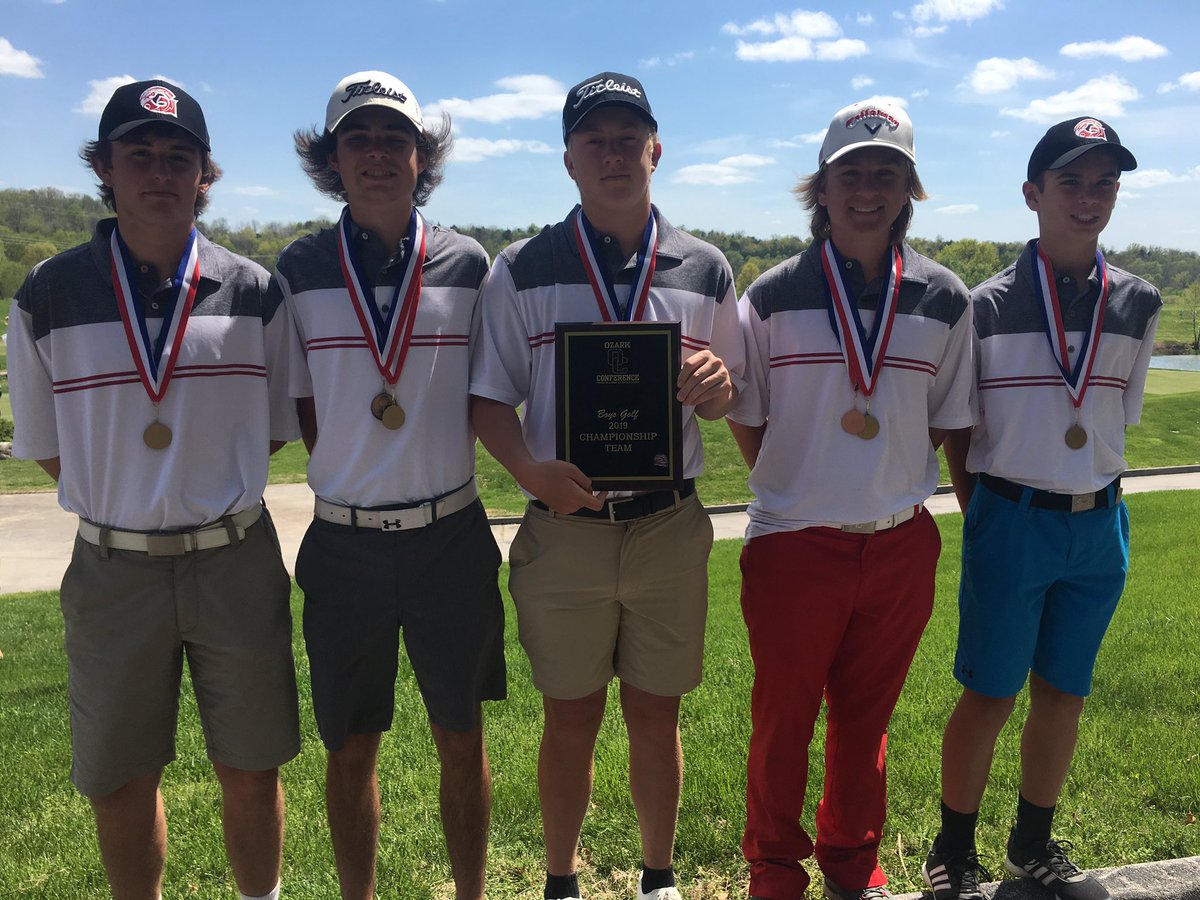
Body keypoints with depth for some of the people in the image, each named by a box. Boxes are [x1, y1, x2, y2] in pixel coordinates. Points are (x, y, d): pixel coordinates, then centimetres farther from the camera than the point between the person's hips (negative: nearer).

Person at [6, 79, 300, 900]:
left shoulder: (253, 292, -2)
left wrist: (210, 490, 0)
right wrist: (122, 497, 2)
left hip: (237, 562, 0)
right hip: (113, 570, 0)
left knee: (251, 771, 13)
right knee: (120, 785, 14)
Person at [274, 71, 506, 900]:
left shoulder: (466, 265, 1)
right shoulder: (301, 269, 1)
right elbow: (300, 409, 5)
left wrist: (440, 465, -5)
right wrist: (349, 473, -5)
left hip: (452, 539, 0)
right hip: (344, 543, 0)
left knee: (462, 739, 13)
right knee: (351, 749, 13)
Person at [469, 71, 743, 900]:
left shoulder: (705, 271, 6)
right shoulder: (523, 270, 1)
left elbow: (726, 401, 11)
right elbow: (489, 396, 0)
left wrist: (714, 386, -14)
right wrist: (531, 469, -19)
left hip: (669, 527, 1)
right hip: (563, 528, -1)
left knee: (656, 715, 12)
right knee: (571, 720, 11)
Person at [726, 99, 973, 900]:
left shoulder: (944, 300, 2)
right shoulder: (773, 296, -4)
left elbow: (942, 421, 11)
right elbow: (747, 422, 2)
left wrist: (896, 490, 5)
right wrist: (797, 488, 2)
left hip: (901, 545, 3)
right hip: (793, 542, -2)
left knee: (867, 718, 17)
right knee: (783, 720, 10)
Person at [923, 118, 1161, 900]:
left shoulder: (1138, 305, 3)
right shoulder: (989, 306, -7)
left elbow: (1119, 419, 11)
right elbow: (959, 431, -1)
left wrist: (1103, 504, 6)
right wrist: (986, 516, -2)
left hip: (1099, 526, 4)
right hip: (1010, 520, -3)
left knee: (1064, 694, 14)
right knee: (989, 696, 4)